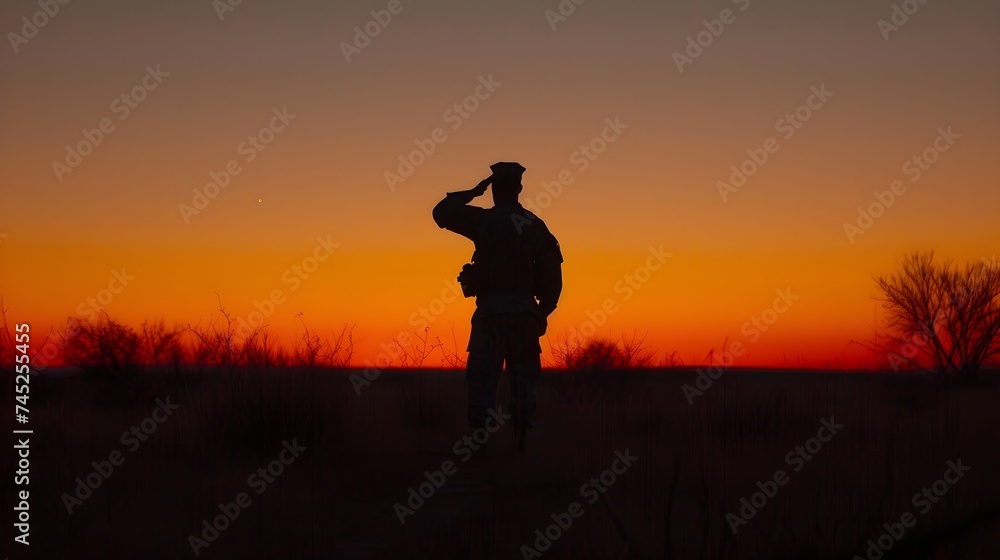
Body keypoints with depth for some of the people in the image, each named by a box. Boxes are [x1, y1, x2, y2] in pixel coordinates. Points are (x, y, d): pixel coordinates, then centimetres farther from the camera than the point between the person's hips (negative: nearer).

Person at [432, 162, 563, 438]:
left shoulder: (486, 220, -6)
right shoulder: (536, 226, 8)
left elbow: (441, 212, 1)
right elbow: (552, 275, 7)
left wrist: (472, 192, 9)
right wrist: (543, 312, 15)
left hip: (491, 310, -4)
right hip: (525, 311, 4)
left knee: (482, 376, 0)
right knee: (523, 377, 10)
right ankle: (522, 438, 8)